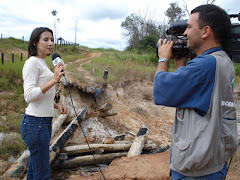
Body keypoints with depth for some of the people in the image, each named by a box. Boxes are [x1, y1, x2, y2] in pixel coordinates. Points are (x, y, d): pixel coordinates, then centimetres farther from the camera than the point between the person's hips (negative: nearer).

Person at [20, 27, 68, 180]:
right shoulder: (32, 63, -12)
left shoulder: (42, 64, 17)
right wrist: (54, 80, -26)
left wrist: (57, 106, 8)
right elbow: (29, 96, -22)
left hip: (45, 121, 9)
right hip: (35, 122, -9)